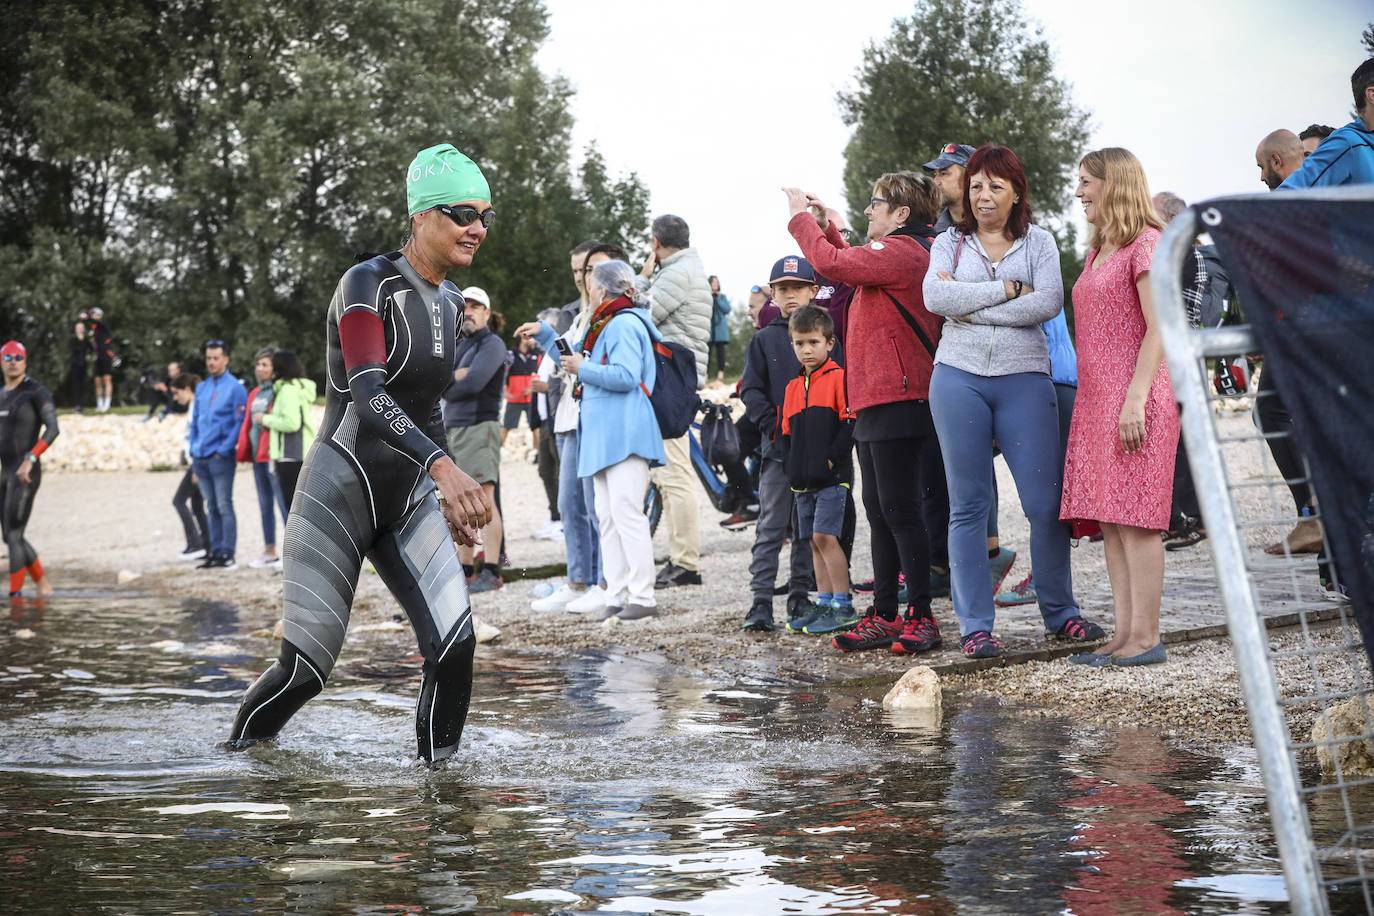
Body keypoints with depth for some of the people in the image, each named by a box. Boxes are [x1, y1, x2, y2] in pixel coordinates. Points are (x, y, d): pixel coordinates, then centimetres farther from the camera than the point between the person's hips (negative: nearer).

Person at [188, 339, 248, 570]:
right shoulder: (201, 388, 16)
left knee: (224, 506, -6)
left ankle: (227, 554, -5)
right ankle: (215, 551, 15)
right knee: (212, 508, 10)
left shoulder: (234, 388, -5)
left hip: (221, 457, -6)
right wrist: (193, 450, 10)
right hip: (201, 458, 6)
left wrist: (223, 450, -15)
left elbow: (239, 423, -10)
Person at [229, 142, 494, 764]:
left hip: (409, 496, 7)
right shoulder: (369, 284, -14)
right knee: (305, 668, -4)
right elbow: (369, 394, -28)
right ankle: (234, 758, 21)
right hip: (341, 492, -6)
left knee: (455, 644, -12)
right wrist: (442, 467, -41)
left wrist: (450, 501, 23)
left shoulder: (450, 300, 10)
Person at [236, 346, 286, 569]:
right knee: (265, 505, 13)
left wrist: (266, 419, -18)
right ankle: (270, 552, 20)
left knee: (283, 502, -7)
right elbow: (248, 423, 21)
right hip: (258, 455, 9)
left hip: (273, 455, -9)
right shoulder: (255, 394, 17)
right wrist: (243, 447, 14)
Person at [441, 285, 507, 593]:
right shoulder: (459, 345, 22)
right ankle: (464, 570, 13)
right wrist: (459, 375, -10)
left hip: (479, 426, -9)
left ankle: (492, 572, -17)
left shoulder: (491, 344, -4)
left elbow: (473, 383, -17)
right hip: (453, 429, 9)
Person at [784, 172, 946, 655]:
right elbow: (853, 263, 34)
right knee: (879, 510, 11)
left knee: (899, 508, -9)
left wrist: (802, 218, -4)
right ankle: (884, 616, 15)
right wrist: (824, 224, 24)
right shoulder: (908, 251, 20)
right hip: (875, 399, 11)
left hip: (897, 399, -11)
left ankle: (921, 616, -6)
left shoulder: (900, 251, -12)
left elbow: (831, 263, -19)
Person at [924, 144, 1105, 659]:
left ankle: (1060, 614, 11)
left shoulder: (1039, 243, 10)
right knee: (968, 505, 3)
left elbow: (1049, 303, -8)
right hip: (958, 379, 1)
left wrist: (971, 306, -9)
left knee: (1046, 503, -4)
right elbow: (936, 297, -8)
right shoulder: (949, 243, 12)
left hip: (1024, 379, -1)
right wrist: (1007, 290, -10)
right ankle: (974, 625, 7)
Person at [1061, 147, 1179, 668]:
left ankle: (1146, 638, -8)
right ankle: (1125, 633, 6)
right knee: (1109, 520, 5)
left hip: (1135, 394, -9)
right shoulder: (1098, 251, 20)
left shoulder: (1147, 243, -6)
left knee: (1134, 517, -9)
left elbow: (1159, 328, -14)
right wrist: (1091, 402, 16)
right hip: (1097, 398, 9)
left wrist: (1136, 400, -20)